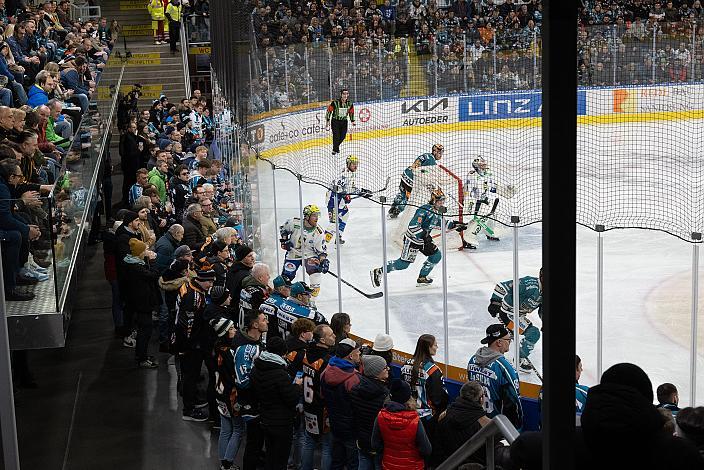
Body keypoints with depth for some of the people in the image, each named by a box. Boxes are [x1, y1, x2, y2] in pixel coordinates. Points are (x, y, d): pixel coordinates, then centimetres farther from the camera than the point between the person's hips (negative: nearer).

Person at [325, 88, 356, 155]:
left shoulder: (350, 104, -5)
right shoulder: (335, 103, -19)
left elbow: (351, 112, 12)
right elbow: (329, 111, -9)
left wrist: (352, 121, 10)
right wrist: (327, 121, -9)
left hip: (344, 121, 4)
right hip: (335, 121, -4)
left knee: (343, 136, 3)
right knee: (336, 135, -12)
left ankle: (336, 146, 31)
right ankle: (335, 150, 7)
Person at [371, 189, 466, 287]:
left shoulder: (436, 211, 6)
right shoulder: (424, 210, -24)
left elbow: (441, 223, 25)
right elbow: (413, 225, -31)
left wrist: (454, 224, 15)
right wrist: (425, 235, -34)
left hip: (424, 239, 9)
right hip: (412, 239, -9)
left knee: (436, 256, 7)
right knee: (404, 263, -9)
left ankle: (422, 278, 18)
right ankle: (378, 272, 1)